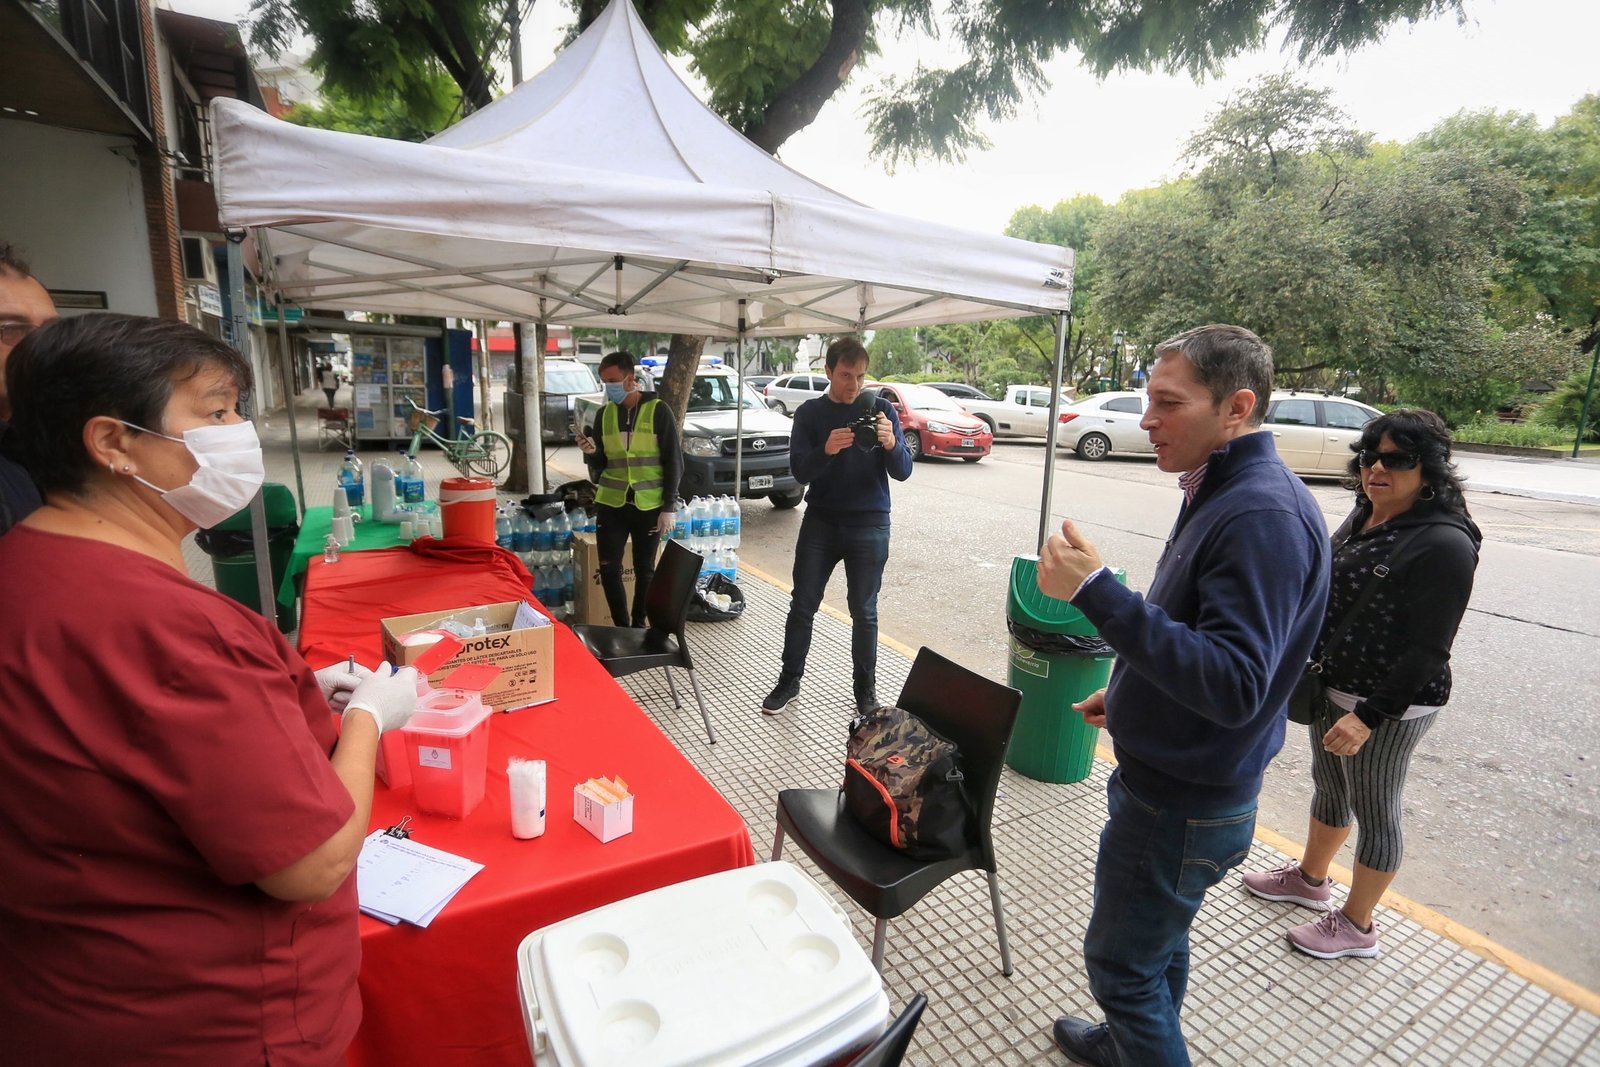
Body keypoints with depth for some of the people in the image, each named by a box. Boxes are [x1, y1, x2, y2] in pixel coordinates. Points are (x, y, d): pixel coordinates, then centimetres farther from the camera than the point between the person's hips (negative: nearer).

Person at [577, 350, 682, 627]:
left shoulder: (658, 411, -6)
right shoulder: (604, 414, 5)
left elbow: (673, 463, -5)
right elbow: (599, 466, 10)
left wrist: (669, 507, -10)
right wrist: (591, 452, -12)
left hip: (648, 506, -3)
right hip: (611, 505, 3)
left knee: (644, 570, 8)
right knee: (609, 569, 2)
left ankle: (639, 625, 25)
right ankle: (622, 627, 17)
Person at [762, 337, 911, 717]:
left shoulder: (880, 409, -1)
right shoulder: (810, 412, 1)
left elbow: (902, 472, -5)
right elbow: (800, 472, -8)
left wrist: (891, 444, -27)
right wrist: (826, 450, -29)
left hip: (869, 525, -1)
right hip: (821, 521, 1)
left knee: (864, 611, 6)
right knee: (802, 606, 5)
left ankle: (866, 688, 22)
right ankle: (789, 681, 21)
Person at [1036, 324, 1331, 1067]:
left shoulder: (1264, 516, -27)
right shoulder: (1223, 491, 5)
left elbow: (1233, 685, -34)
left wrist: (1095, 593, -38)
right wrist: (1129, 692, 20)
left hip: (1184, 803, -10)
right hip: (1173, 778, 10)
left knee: (1121, 963, 9)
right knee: (1157, 940, 28)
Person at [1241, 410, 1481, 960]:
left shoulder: (1444, 543, -21)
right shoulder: (1363, 518, 3)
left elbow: (1428, 650, -21)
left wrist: (1369, 716, -24)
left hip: (1389, 704, -8)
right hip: (1330, 688, 8)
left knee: (1374, 811, 9)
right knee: (1330, 788, 23)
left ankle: (1357, 926, 28)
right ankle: (1310, 878, 45)